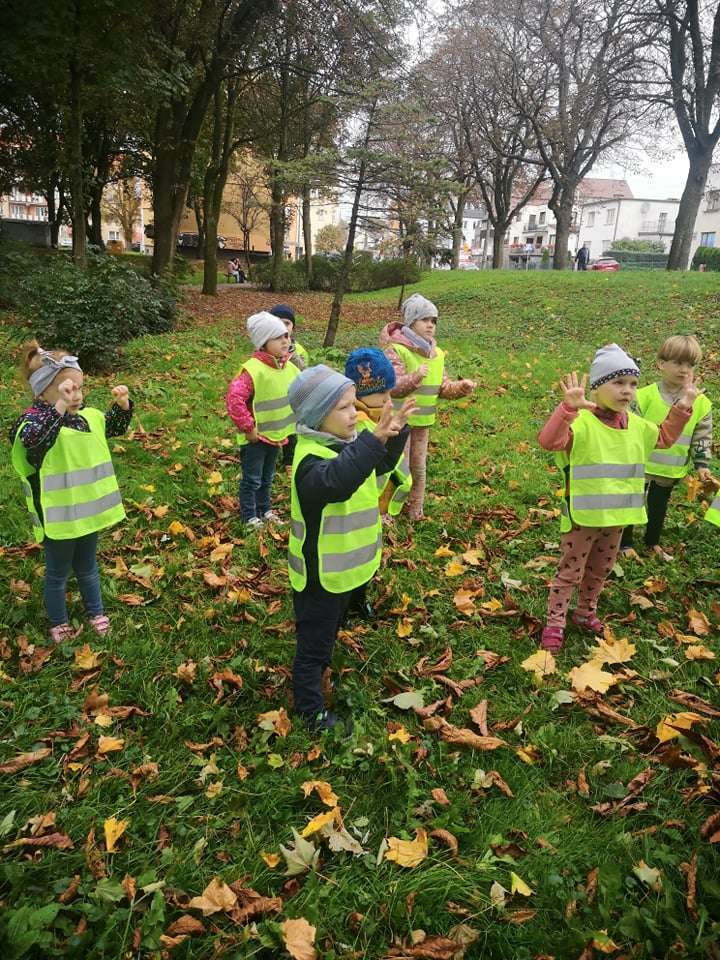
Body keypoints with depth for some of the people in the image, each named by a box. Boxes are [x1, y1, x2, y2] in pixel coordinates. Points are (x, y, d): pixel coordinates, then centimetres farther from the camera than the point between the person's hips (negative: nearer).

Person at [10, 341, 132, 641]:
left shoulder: (88, 416, -1)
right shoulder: (33, 421, -22)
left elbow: (115, 427, 16)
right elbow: (35, 439, -45)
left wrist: (123, 405, -3)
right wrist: (59, 406, -54)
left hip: (88, 512, 6)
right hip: (57, 518, -6)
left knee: (87, 567, 25)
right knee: (58, 573, 16)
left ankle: (96, 612, 45)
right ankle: (58, 622, 38)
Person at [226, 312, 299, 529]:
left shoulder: (290, 368, 0)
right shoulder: (253, 370, -25)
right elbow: (234, 399, -32)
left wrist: (290, 424, 12)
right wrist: (248, 428, -24)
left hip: (276, 435, 7)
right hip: (255, 438, -7)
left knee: (267, 478, 23)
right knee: (252, 480, 8)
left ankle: (264, 510, 40)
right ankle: (249, 516, 24)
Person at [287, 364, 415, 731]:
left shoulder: (348, 443, -1)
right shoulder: (311, 458, -30)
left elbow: (382, 464, 14)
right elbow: (337, 481, -52)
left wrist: (394, 433, -5)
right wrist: (373, 439, -61)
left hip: (343, 567, 9)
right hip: (320, 575, -9)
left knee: (330, 629, 31)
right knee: (313, 643, 10)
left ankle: (320, 671, 54)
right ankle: (311, 709, 27)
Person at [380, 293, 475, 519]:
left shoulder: (436, 353, 9)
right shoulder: (395, 349, -14)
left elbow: (442, 387, 13)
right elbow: (391, 386, -23)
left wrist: (461, 388, -7)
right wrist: (414, 378, -40)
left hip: (423, 422, 7)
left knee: (419, 468, 17)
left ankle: (415, 510, 33)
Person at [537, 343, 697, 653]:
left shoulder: (636, 425, 5)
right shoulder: (581, 422, -20)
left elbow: (664, 439, 25)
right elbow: (548, 441, -37)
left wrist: (681, 410, 15)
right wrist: (568, 407, -48)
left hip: (617, 516, 7)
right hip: (583, 516, -7)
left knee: (600, 571, 21)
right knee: (570, 571, 5)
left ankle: (585, 613, 40)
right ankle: (555, 623, 16)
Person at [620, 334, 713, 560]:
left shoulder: (701, 403, -5)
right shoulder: (645, 396, -15)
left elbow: (703, 437, 3)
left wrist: (702, 464, -1)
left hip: (672, 470, 3)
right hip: (641, 465, -3)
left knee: (659, 507, 20)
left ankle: (653, 542, 41)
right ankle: (625, 543, 27)